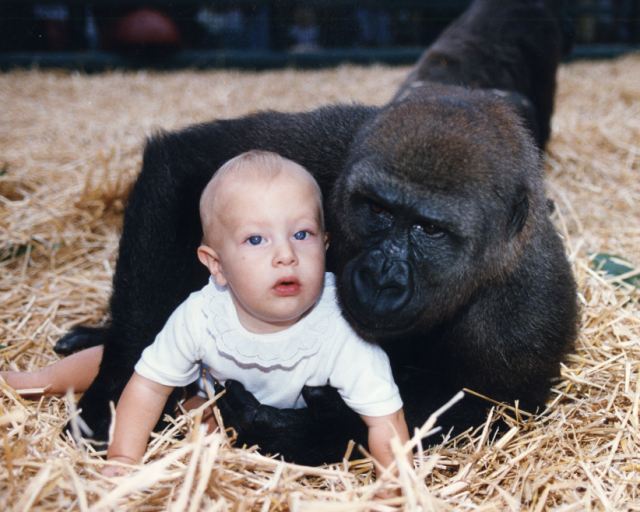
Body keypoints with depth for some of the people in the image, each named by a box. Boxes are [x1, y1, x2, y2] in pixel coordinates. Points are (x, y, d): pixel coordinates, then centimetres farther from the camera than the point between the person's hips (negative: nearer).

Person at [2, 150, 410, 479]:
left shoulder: (342, 331, -41)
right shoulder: (200, 316, -35)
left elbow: (385, 421, -37)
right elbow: (149, 385, -21)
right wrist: (123, 461, -26)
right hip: (213, 393, 2)